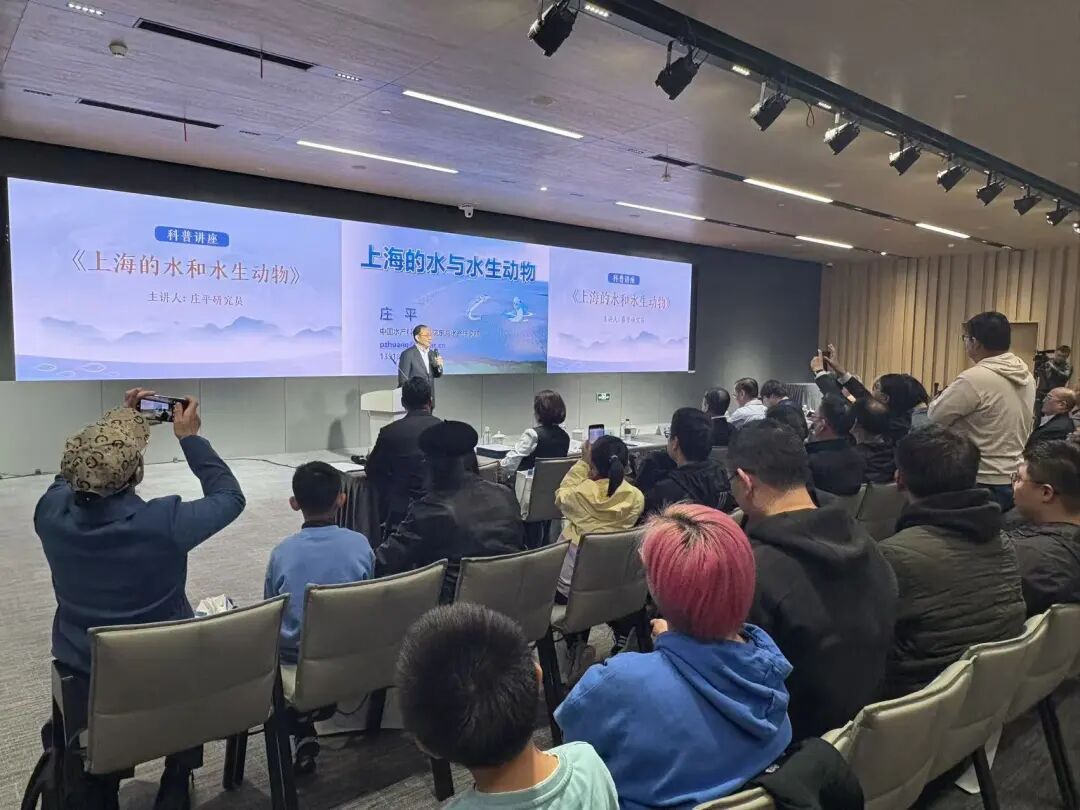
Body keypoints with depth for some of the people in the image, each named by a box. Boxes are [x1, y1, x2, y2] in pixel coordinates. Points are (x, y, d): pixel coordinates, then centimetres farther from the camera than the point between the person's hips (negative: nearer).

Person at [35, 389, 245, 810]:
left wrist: (117, 421, 5)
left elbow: (73, 471, 5)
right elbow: (230, 496, -14)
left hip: (80, 667, 3)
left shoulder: (51, 511, -19)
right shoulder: (163, 523, -32)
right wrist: (190, 437, -11)